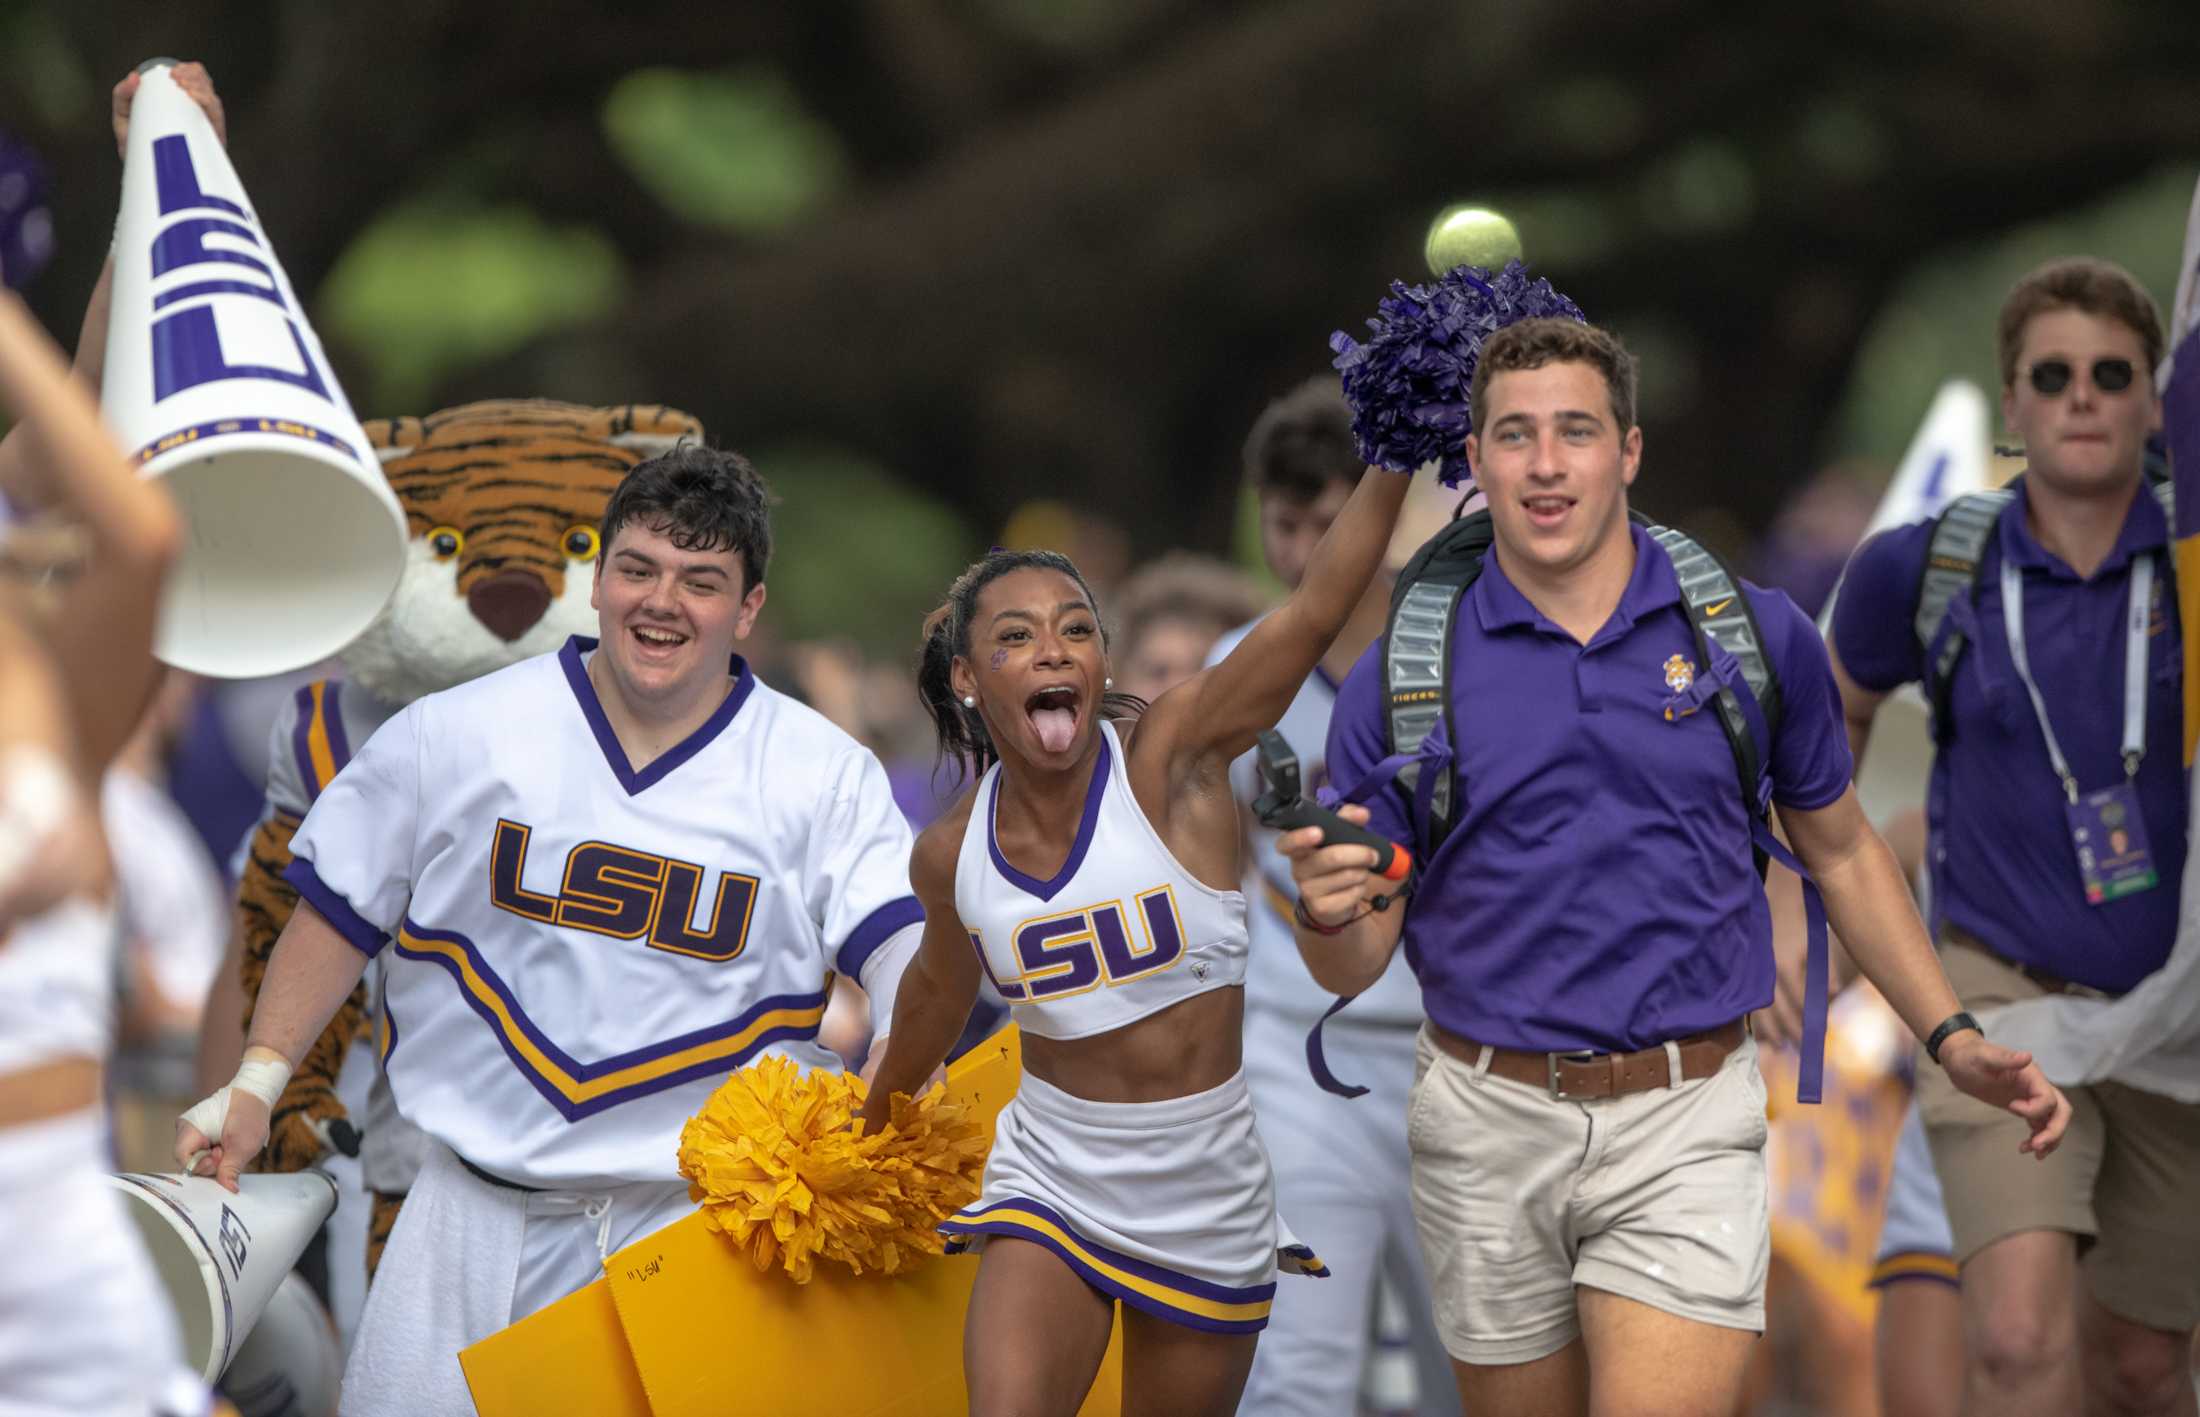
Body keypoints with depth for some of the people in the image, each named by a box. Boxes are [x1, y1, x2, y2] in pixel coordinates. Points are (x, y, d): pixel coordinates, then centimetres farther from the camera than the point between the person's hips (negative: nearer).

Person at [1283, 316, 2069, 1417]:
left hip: (1683, 1129, -1)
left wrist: (1953, 1041, 7)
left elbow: (1841, 853, 15)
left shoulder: (1757, 636, 2)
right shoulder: (1401, 675, 1)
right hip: (1487, 1122, 1)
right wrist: (1327, 910, -21)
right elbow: (1355, 964, 2)